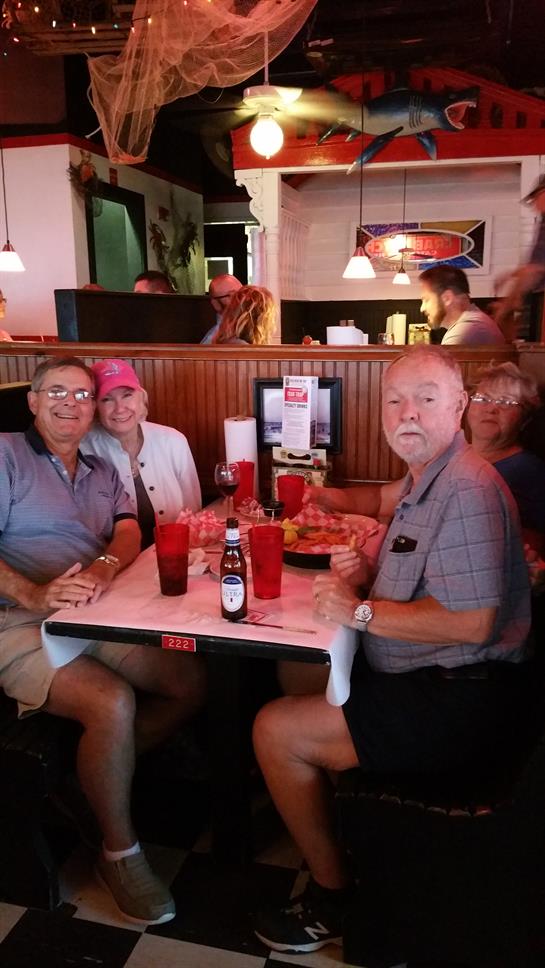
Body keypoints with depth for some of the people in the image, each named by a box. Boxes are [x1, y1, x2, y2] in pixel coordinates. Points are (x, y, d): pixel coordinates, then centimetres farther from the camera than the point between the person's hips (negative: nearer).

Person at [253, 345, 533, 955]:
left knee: (276, 730, -10)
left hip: (463, 703, -10)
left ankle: (332, 896, 11)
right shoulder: (424, 478, 10)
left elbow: (470, 623, -28)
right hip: (431, 680, 11)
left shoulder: (466, 490, -22)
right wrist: (362, 573, 4)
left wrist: (360, 611, -18)